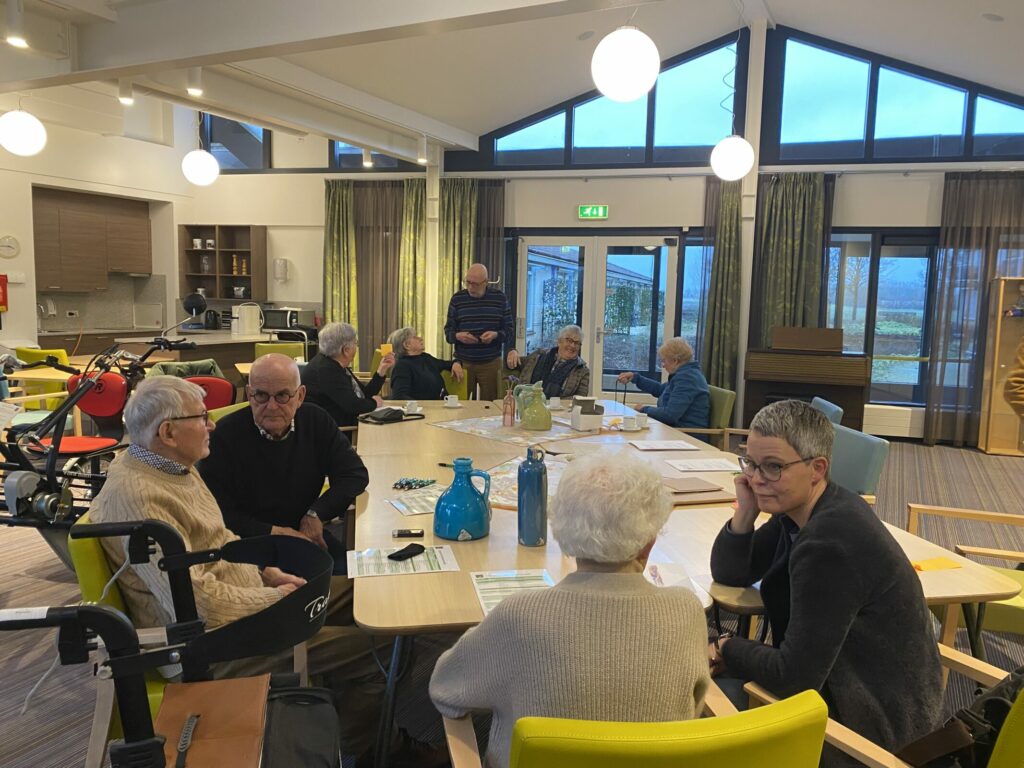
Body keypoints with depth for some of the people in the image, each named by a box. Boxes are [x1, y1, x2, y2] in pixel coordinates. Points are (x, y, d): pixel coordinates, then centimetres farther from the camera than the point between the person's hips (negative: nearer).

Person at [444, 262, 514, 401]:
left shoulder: (499, 298, 2)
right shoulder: (457, 298, 4)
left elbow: (509, 331, 4)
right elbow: (448, 330, 7)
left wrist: (496, 335, -17)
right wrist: (457, 336, -15)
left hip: (491, 363, 0)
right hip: (463, 362, 0)